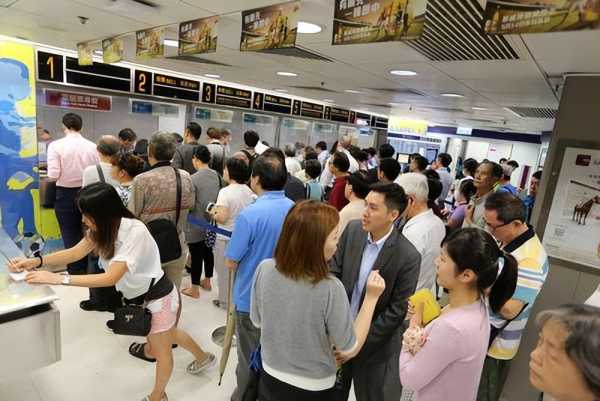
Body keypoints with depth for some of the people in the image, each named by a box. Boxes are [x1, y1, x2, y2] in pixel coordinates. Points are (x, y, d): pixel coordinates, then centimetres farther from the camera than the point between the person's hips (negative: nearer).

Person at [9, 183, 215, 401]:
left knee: (161, 350, 16)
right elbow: (75, 253, -1)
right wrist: (36, 261, -14)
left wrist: (58, 279, -33)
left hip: (158, 297, -8)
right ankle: (203, 357, 55)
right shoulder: (103, 227, -8)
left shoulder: (135, 232, -35)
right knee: (168, 334, 29)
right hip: (140, 295, 9)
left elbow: (111, 278, -34)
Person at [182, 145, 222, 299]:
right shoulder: (217, 175, -1)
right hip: (211, 223, 6)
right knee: (208, 252, 19)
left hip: (197, 225, -6)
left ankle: (194, 289, 18)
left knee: (196, 256, 5)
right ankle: (207, 281, 35)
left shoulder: (194, 178, -18)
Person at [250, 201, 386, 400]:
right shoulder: (330, 289, -30)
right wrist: (371, 297, -13)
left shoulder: (264, 269, -18)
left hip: (270, 378, 3)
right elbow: (349, 350, -16)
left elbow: (257, 322, -2)